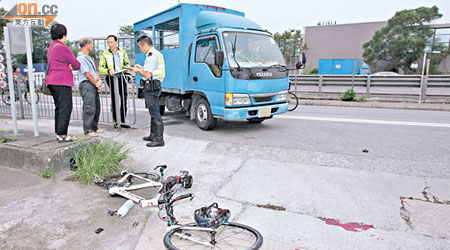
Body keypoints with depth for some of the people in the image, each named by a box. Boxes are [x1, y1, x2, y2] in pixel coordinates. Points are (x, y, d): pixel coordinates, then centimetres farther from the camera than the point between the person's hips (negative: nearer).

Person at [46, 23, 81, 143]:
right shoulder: (63, 48, -13)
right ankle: (62, 135, -5)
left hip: (52, 81, 10)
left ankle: (59, 133, 19)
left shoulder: (51, 47, 16)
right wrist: (72, 66, 13)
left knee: (59, 108, 14)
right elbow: (77, 65, -9)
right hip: (62, 82, -10)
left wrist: (69, 66, 15)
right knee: (65, 108, -6)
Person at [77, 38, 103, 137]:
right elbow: (87, 74, -13)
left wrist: (99, 81, 2)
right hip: (86, 84, -9)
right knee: (89, 108, -10)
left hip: (94, 85, 10)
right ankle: (88, 130, -3)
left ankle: (94, 128, 21)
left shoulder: (88, 57, 20)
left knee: (97, 107, 11)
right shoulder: (80, 58, -10)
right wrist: (97, 84, -7)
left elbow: (94, 71, 18)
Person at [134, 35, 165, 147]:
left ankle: (159, 139, -6)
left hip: (151, 88, -11)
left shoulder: (151, 56, -17)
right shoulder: (157, 54, 16)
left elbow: (148, 75, -20)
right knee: (153, 112, 17)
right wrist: (142, 68, 25)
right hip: (155, 86, 11)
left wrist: (138, 71, -3)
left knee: (155, 113, -9)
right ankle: (153, 135, 28)